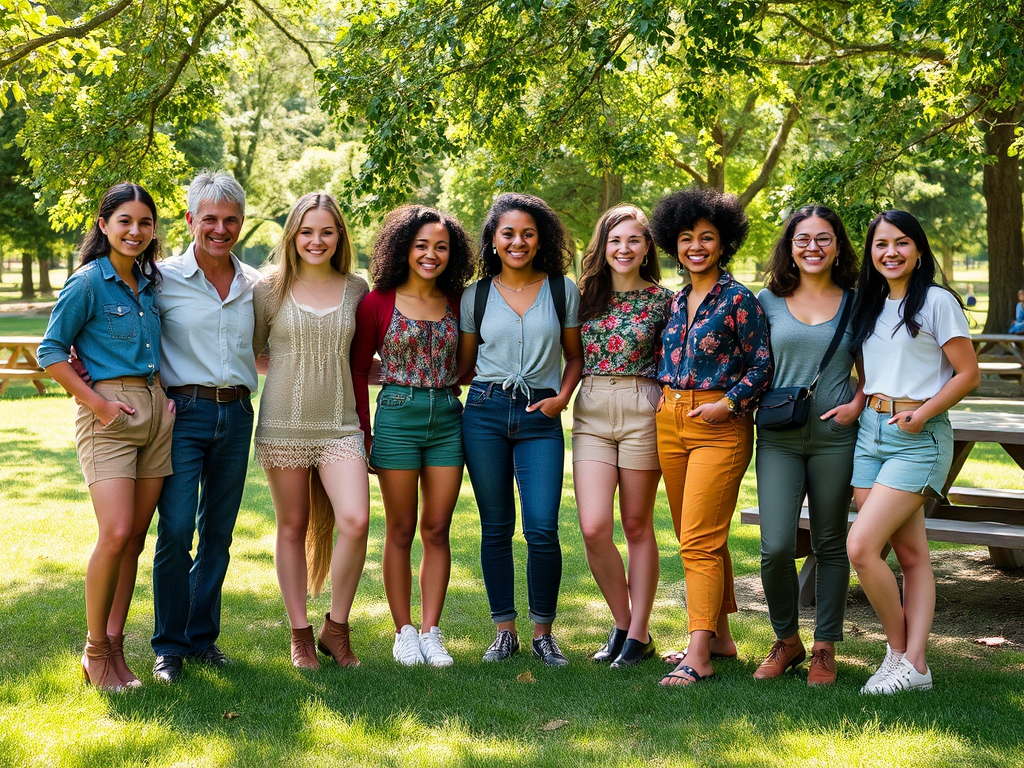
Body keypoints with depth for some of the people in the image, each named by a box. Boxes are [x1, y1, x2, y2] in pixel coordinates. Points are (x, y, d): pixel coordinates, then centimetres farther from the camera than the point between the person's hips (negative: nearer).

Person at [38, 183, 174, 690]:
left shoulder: (150, 282, 14)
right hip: (109, 413, -6)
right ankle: (95, 650, 0)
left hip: (155, 410, 7)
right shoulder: (88, 283, -5)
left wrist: (169, 393, 11)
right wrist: (95, 401, -12)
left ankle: (114, 644, 15)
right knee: (116, 534, -16)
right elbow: (51, 352, -6)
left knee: (135, 537, 6)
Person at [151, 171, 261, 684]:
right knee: (176, 531, -8)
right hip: (185, 412, -4)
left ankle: (203, 636, 20)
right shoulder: (163, 278, -1)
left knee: (218, 534, 9)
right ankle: (169, 645, 5)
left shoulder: (254, 285, 12)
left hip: (237, 414, 4)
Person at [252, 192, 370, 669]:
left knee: (355, 521, -14)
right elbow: (250, 354, 12)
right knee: (292, 527, 6)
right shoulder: (270, 290, 2)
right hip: (283, 424, -1)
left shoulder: (355, 289, 7)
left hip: (339, 424, 1)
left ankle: (336, 628, 4)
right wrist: (296, 368, 3)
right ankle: (300, 634, 19)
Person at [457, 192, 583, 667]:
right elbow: (464, 363, 15)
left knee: (542, 529, -10)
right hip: (484, 412, 1)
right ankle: (505, 630, 16)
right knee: (496, 528, 4)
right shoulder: (476, 295, 8)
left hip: (540, 418, -1)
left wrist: (562, 397, -3)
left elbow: (574, 355, 12)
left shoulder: (563, 290, 6)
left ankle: (543, 632, 7)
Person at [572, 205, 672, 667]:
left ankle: (639, 634, 14)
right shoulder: (585, 295, 9)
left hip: (642, 411, -2)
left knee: (637, 525, 4)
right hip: (591, 413, 2)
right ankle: (622, 624, 14)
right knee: (593, 528, -6)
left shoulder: (662, 300, 2)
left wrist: (665, 401, -9)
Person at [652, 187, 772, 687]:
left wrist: (730, 403, -17)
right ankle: (719, 635, 24)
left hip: (719, 425, -7)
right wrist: (661, 398, 9)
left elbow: (763, 364, -8)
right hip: (670, 421, 7)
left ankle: (698, 656, -12)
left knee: (700, 541, -12)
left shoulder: (738, 300, -7)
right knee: (695, 538, 12)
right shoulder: (675, 302, 13)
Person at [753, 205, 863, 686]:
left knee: (830, 545, 8)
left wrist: (858, 403, -3)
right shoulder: (770, 299, 6)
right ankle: (786, 641, 14)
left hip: (834, 437, 0)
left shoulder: (856, 303, 5)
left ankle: (825, 648, 21)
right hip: (778, 438, 0)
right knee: (776, 547, -8)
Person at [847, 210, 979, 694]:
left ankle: (899, 654, 2)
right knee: (910, 553, 6)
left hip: (918, 437, -6)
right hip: (871, 431, 6)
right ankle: (914, 664, 8)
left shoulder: (937, 301, -6)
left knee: (860, 546, -15)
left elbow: (968, 373, -7)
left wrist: (922, 414, -16)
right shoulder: (871, 304, 15)